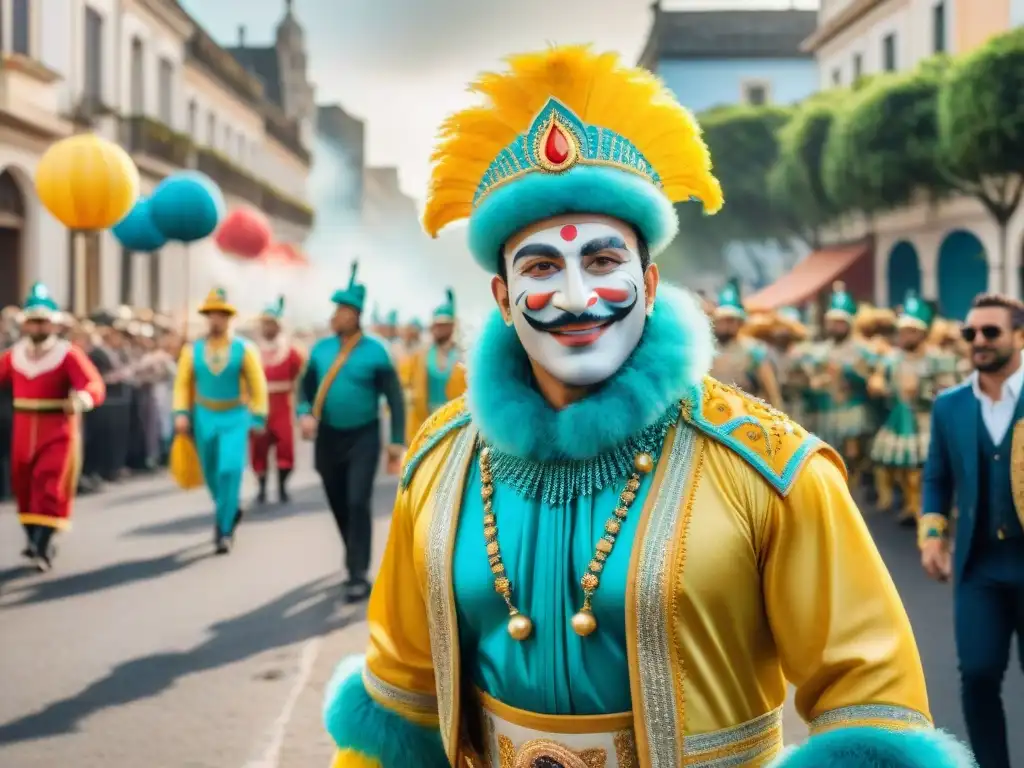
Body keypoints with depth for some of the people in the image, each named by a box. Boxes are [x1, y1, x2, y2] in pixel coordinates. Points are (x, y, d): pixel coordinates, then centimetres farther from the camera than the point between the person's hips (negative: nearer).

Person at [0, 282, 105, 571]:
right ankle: (34, 540, 30)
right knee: (24, 487, 13)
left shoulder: (68, 354, -12)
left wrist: (81, 399, -46)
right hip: (24, 431, 5)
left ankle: (42, 547, -8)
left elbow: (94, 385, -23)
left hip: (58, 431, -5)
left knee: (50, 488, -9)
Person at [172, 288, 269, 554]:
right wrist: (181, 413, -9)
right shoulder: (192, 350, 0)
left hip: (235, 418, -3)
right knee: (212, 474, 11)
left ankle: (224, 529, -8)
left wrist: (258, 419, -5)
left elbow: (257, 386, -2)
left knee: (230, 470, -18)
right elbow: (183, 384, 3)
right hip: (204, 418, 3)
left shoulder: (244, 349, -5)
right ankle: (231, 509, 40)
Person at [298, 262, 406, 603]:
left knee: (358, 504, -13)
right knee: (338, 506, 13)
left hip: (363, 439, -4)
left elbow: (394, 398, -6)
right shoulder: (320, 349, 1)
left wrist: (397, 442, -9)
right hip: (328, 439, 5)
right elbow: (306, 388, 11)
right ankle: (356, 561, 33)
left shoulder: (375, 352, -10)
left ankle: (358, 575, -5)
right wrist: (305, 415, -10)